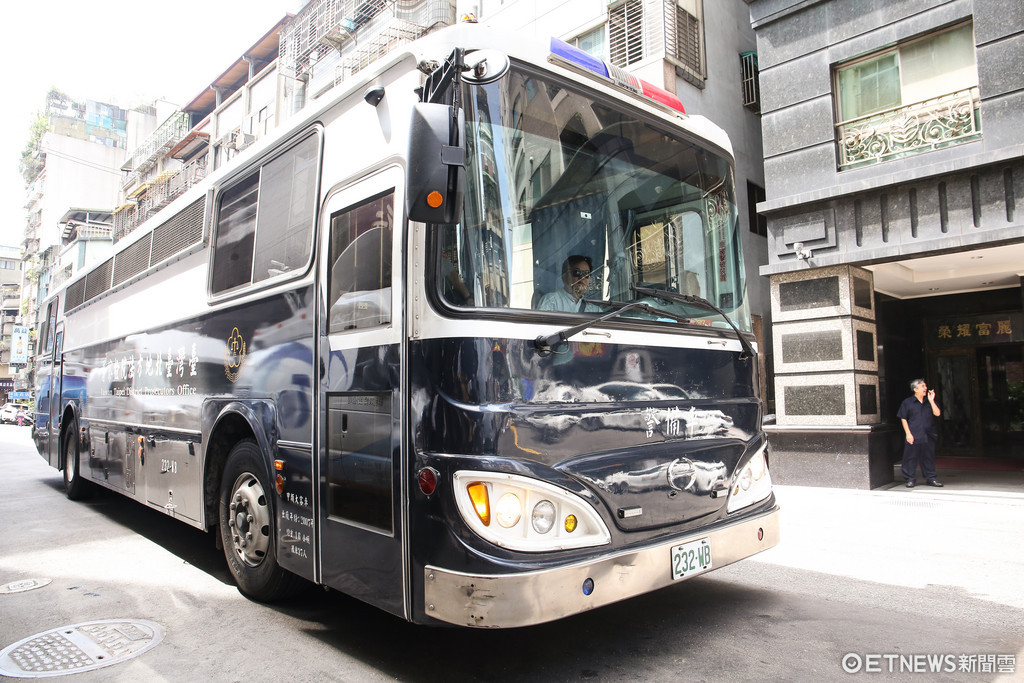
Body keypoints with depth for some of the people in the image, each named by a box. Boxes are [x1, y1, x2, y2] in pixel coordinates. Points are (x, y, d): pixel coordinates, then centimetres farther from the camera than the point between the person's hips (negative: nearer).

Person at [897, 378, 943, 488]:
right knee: (911, 458, -1)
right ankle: (910, 479, 8)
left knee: (929, 457, 9)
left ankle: (930, 478, 20)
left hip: (928, 436, 3)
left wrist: (931, 400, -9)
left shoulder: (929, 402, 12)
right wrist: (908, 433, -8)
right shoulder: (907, 402, 1)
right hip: (913, 436, -3)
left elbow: (937, 413, -3)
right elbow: (903, 419, -1)